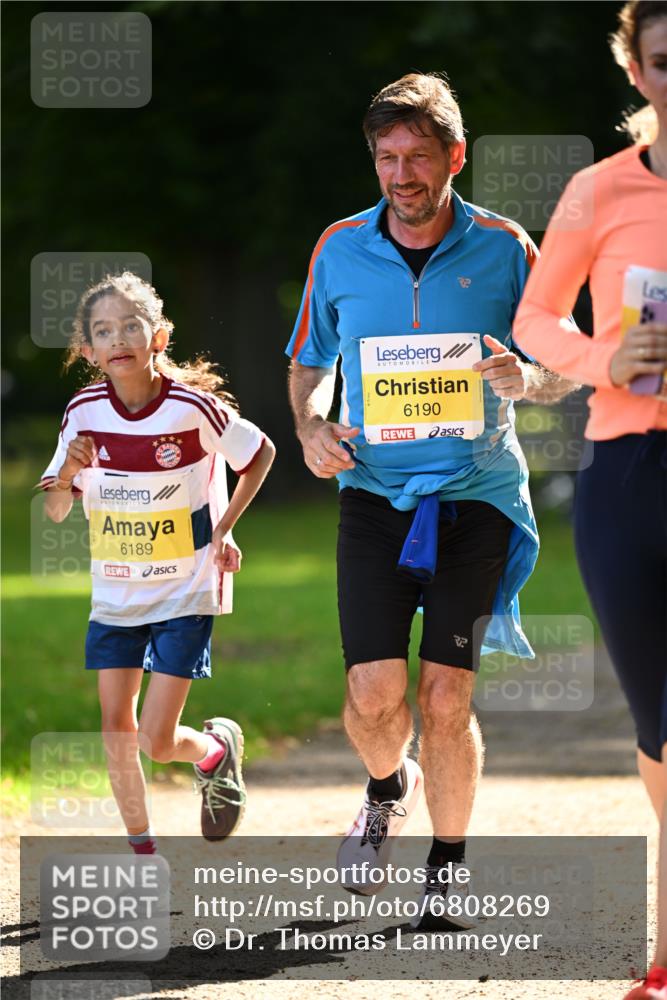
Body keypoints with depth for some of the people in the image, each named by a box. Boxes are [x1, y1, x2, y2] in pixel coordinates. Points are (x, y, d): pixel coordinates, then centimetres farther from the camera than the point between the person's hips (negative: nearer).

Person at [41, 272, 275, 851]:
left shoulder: (193, 407, -17)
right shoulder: (85, 412, -7)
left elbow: (260, 455, 0)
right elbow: (56, 511, 1)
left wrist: (224, 528, -5)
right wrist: (68, 473, -20)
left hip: (186, 592, -4)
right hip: (115, 594, 4)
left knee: (157, 742, -8)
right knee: (116, 731, 3)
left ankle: (217, 748, 26)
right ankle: (144, 856, 18)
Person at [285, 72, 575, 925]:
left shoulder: (503, 249, -2)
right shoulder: (339, 250, 3)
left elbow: (564, 373, 4)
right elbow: (310, 363, 18)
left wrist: (525, 381, -19)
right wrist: (311, 427, -2)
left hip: (475, 494, -1)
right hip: (373, 494, 1)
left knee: (446, 699, -7)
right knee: (373, 695, -9)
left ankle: (446, 872, 12)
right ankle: (389, 790, 27)